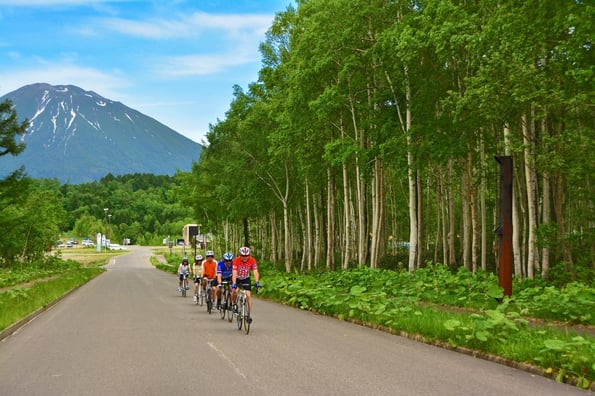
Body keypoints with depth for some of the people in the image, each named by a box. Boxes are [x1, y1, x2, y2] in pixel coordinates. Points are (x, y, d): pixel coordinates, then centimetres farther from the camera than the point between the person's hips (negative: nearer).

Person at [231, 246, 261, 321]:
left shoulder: (252, 260, -25)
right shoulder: (236, 260, -30)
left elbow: (255, 272, -31)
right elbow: (234, 273, -37)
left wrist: (257, 282, -45)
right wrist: (233, 284, -49)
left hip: (246, 278, 1)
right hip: (237, 278, -1)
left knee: (248, 295, -12)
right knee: (234, 291, -26)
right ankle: (234, 304, 3)